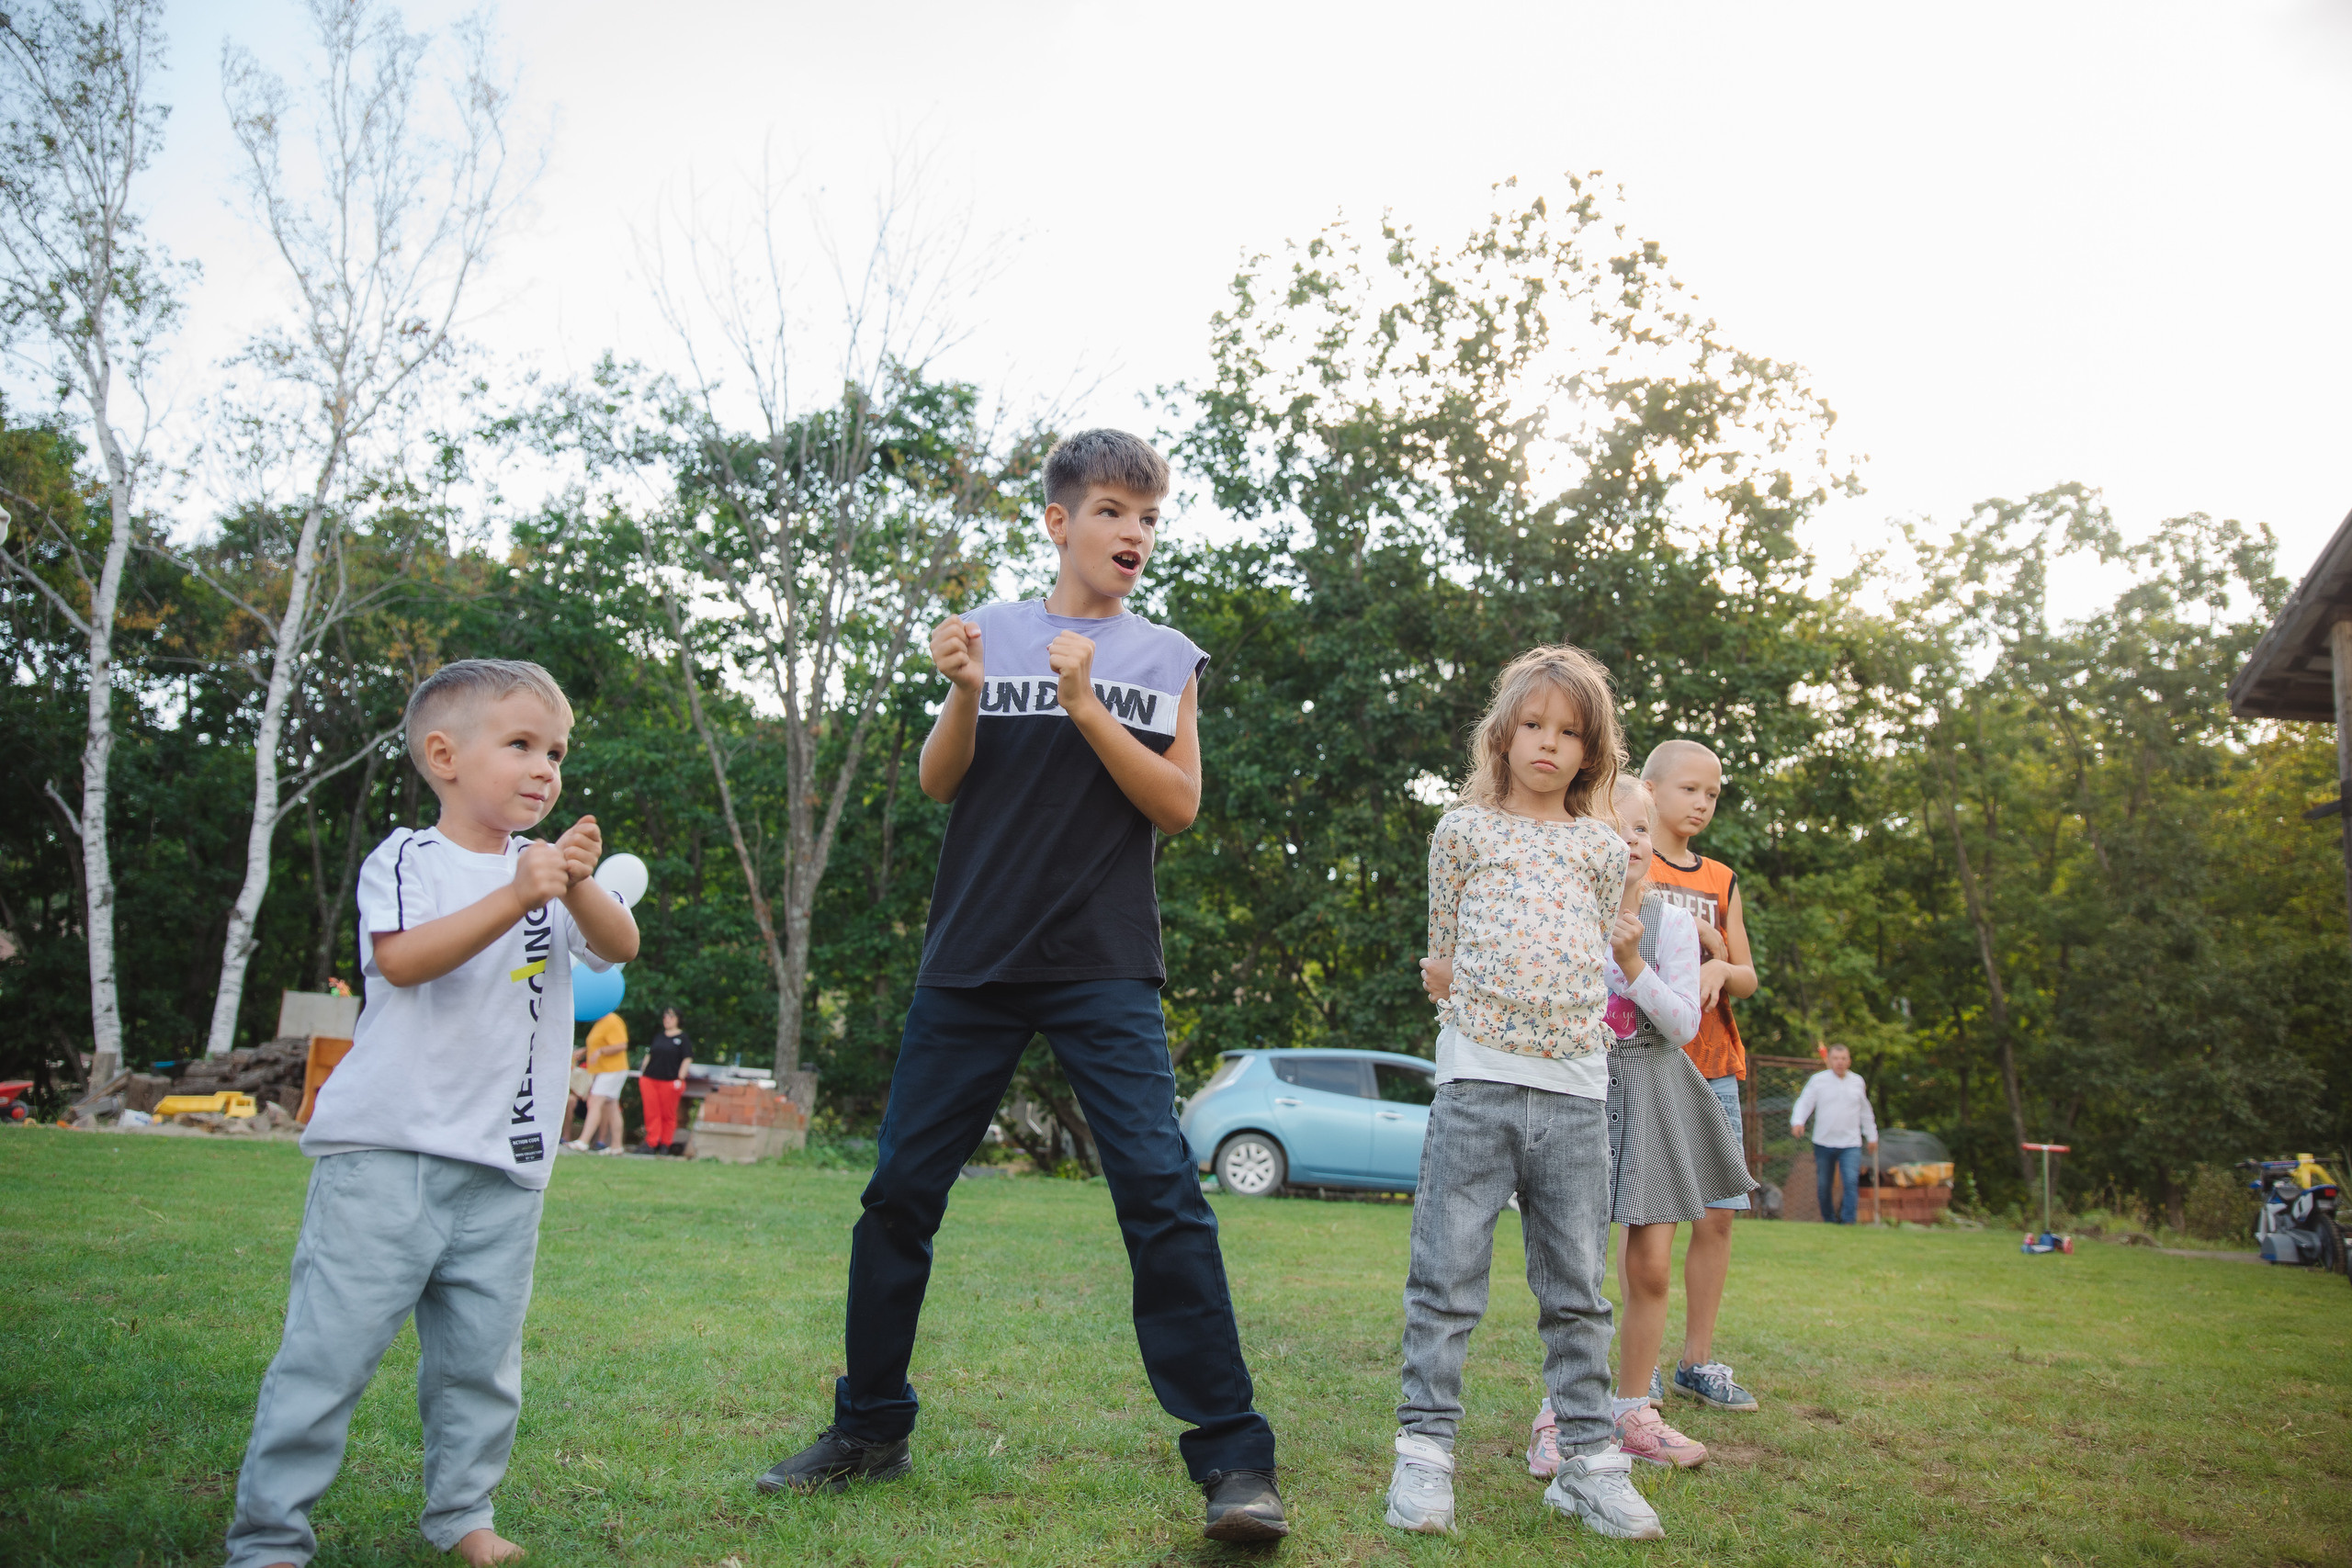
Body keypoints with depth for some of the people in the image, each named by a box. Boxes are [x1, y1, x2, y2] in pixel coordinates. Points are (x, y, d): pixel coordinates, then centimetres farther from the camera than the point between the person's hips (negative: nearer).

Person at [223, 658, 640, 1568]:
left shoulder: (550, 869, 10)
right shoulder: (406, 861, -2)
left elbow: (620, 946, -4)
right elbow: (402, 958, -19)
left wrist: (579, 888, -24)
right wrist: (516, 897, -28)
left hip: (503, 1169, 4)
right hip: (386, 1151, -4)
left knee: (481, 1358, 10)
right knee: (332, 1345, -4)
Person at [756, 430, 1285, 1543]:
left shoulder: (1165, 657, 8)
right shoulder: (990, 631, 10)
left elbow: (1178, 805, -2)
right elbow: (938, 783, 5)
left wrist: (1087, 706, -13)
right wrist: (964, 694, -14)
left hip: (1104, 969, -2)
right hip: (973, 956, 2)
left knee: (1161, 1190, -14)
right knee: (900, 1190, 6)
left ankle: (1232, 1459, -6)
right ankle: (869, 1431, 24)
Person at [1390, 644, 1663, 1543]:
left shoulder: (1604, 848, 13)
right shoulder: (1464, 829, 8)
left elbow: (1590, 953, 18)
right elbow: (1444, 955, 12)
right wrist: (1482, 1019, 6)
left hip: (1575, 1088, 2)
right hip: (1478, 1076, -2)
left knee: (1577, 1290, 8)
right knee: (1447, 1277, -2)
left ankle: (1587, 1456, 17)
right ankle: (1425, 1450, 6)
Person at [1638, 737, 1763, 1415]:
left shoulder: (1722, 882, 17)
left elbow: (1748, 977, 14)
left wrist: (1719, 969, -8)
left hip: (1714, 1063, 5)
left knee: (1718, 1213, 4)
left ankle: (1698, 1360, 16)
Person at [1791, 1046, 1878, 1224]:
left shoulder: (1857, 1081, 9)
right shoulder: (1818, 1080, 0)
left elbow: (1865, 1111, 21)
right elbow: (1804, 1103, -5)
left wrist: (1872, 1136, 25)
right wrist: (1797, 1121, -24)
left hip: (1851, 1144, 1)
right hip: (1823, 1143, -1)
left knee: (1851, 1181, -16)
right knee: (1823, 1185, 6)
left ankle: (1847, 1221, -13)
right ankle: (1828, 1220, 23)